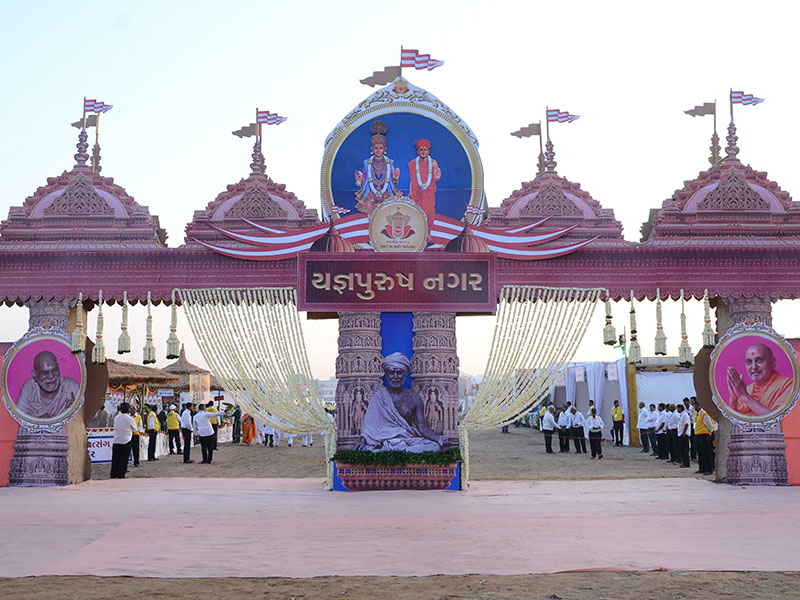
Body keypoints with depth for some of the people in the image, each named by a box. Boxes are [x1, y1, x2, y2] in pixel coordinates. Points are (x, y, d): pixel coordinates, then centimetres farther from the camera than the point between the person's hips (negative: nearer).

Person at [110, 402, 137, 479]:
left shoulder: (116, 418, 3)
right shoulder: (130, 419, -10)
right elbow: (134, 429, 4)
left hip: (116, 441, 4)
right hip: (126, 441, -4)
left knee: (115, 459, 10)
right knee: (123, 459, 2)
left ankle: (113, 475, 14)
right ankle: (121, 475, 2)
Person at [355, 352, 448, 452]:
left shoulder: (414, 398, 9)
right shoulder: (379, 396, 6)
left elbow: (422, 428, 4)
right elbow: (369, 422, 1)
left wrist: (438, 438, -16)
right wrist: (363, 438, -21)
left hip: (409, 439, 2)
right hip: (385, 442, -2)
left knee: (436, 447, -30)